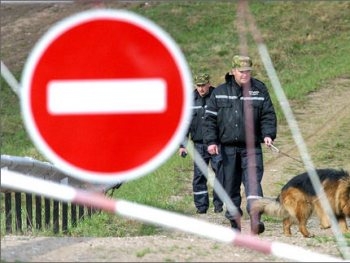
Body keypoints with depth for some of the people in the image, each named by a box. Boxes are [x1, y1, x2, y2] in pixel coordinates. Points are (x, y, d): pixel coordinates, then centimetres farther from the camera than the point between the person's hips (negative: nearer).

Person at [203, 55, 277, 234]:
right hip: (227, 147, 2)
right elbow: (210, 118, 8)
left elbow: (268, 115, 5)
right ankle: (235, 222, 14)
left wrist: (268, 135, -11)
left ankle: (255, 219, -28)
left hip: (251, 147, -2)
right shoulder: (220, 92, 7)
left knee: (253, 181, -17)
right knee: (230, 186, 6)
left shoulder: (259, 90, 6)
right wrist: (211, 141, -3)